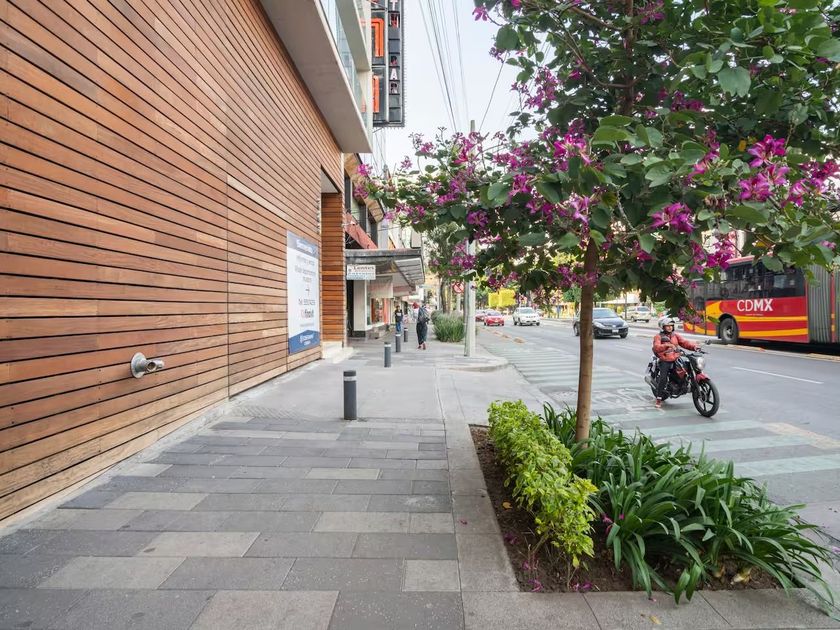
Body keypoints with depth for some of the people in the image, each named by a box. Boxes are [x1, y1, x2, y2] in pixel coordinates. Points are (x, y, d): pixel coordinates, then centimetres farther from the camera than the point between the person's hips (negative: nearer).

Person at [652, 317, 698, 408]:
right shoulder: (658, 337, 0)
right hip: (665, 361, -5)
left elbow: (684, 342, 6)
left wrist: (693, 346, -13)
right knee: (663, 379, -16)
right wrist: (667, 345, -32)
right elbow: (656, 347, -17)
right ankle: (659, 399, -9)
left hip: (676, 360, 5)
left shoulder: (675, 335, 17)